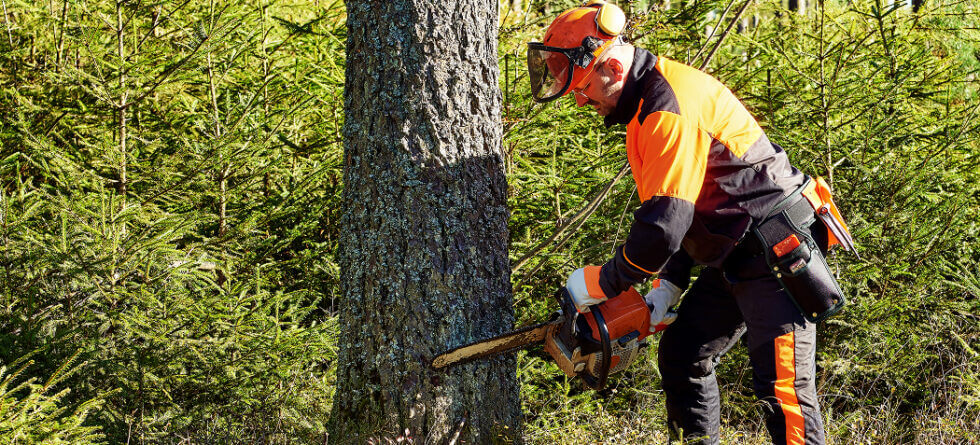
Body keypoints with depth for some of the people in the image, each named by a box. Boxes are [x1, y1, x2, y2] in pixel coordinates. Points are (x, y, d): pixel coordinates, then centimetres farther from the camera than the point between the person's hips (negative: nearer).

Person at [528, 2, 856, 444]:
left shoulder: (672, 106, -23)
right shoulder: (644, 104, 11)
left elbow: (663, 225, -27)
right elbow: (685, 206, 18)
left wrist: (602, 283, -14)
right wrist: (670, 284, 10)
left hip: (777, 253, -11)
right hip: (733, 258, 11)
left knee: (783, 389, -15)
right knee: (682, 355, 15)